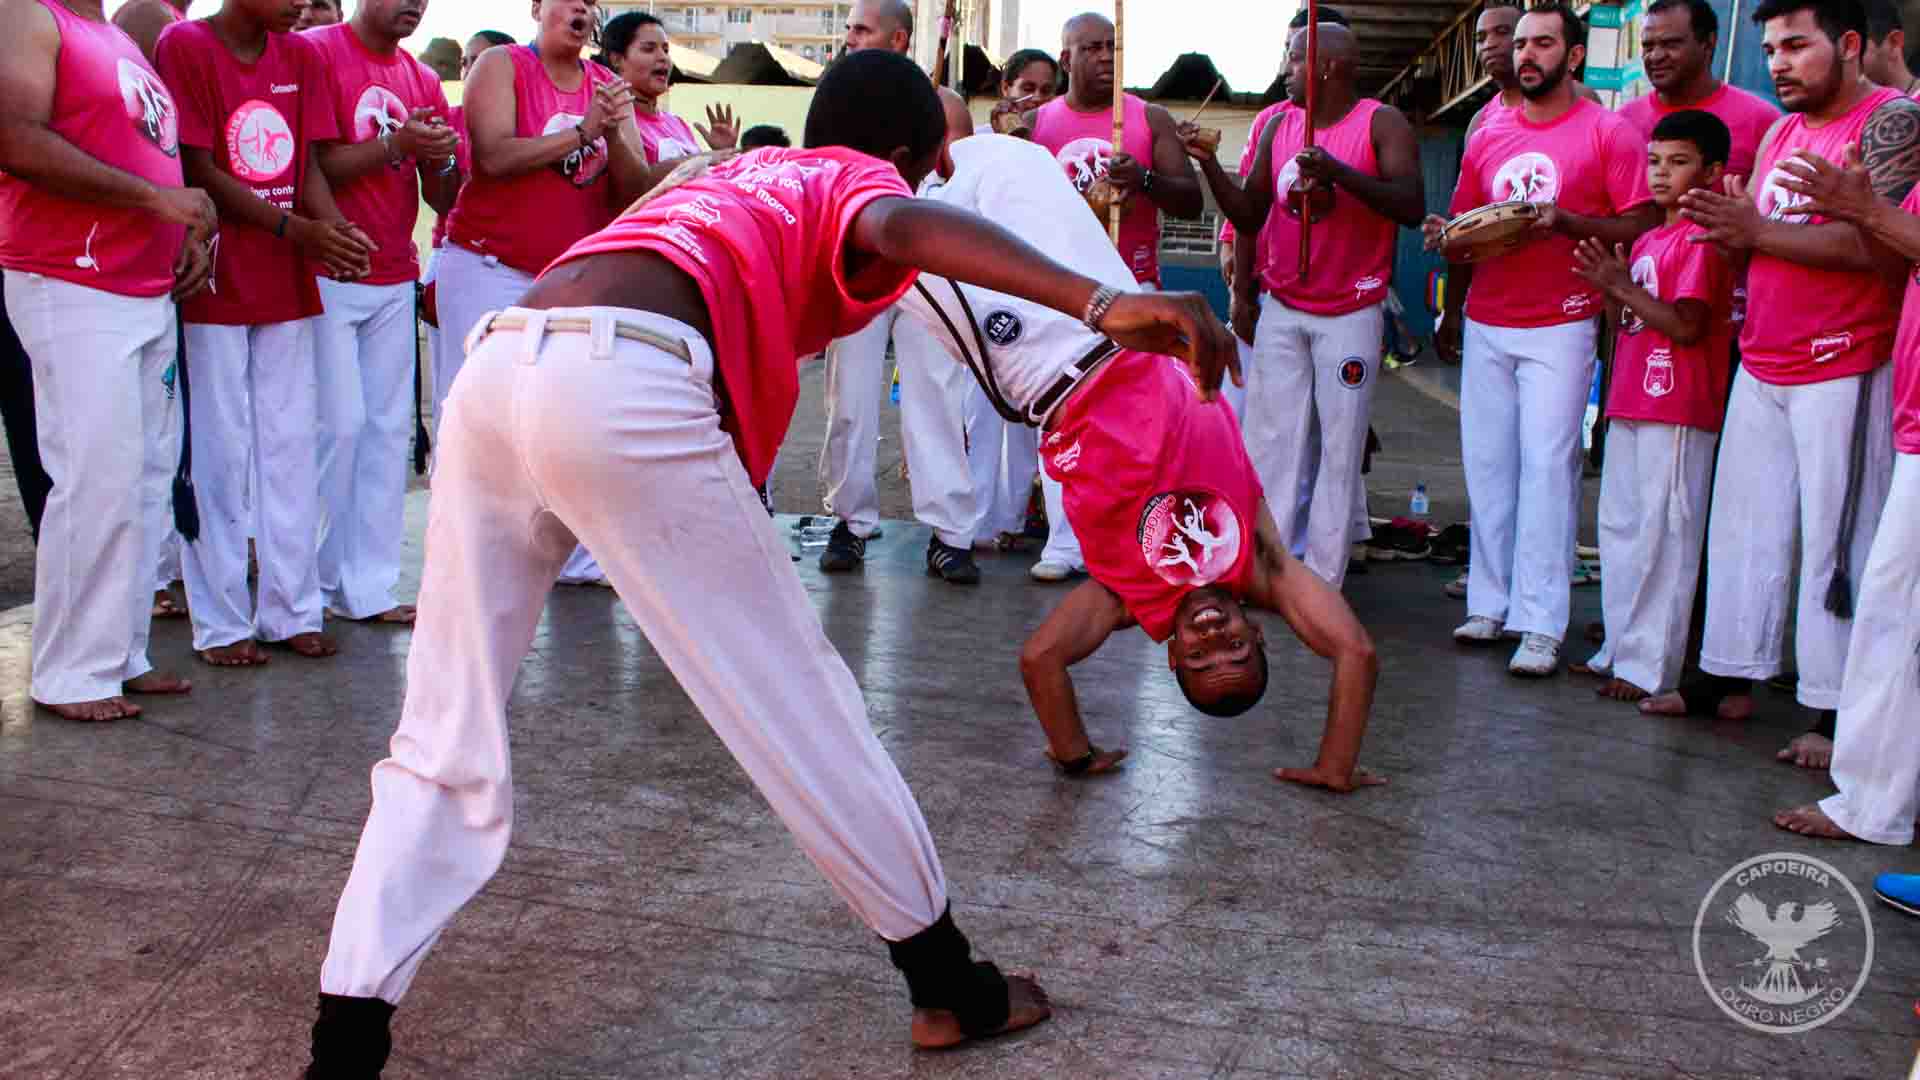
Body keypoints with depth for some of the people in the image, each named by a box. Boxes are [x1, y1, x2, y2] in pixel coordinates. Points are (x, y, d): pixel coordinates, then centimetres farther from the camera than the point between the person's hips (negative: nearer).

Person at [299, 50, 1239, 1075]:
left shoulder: (726, 175, 38)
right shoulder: (858, 181, 17)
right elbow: (903, 229, -8)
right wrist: (1103, 303, -20)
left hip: (493, 372, 7)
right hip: (620, 386, -7)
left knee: (447, 739, 14)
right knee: (798, 701, 6)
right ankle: (948, 984, 20)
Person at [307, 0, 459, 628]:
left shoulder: (423, 79, 12)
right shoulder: (316, 53, -5)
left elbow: (443, 200, 11)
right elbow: (308, 166, -12)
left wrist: (441, 159, -9)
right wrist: (391, 145, -22)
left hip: (395, 281, 6)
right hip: (327, 274, -6)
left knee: (390, 428, 4)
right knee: (340, 424, -7)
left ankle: (367, 587, 11)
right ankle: (313, 581, 9)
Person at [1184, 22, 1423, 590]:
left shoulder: (1382, 123, -6)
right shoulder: (1279, 126, 8)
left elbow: (1411, 207, -18)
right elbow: (1249, 214, 10)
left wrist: (1338, 173, -28)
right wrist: (1208, 163, -3)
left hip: (1350, 314, -4)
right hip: (1281, 310, 4)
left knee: (1340, 447, 1)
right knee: (1268, 440, 2)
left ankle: (1322, 582, 7)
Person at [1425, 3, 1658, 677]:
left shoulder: (1608, 134, -3)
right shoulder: (1487, 138, 12)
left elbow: (1640, 225, -6)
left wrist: (1564, 221, -19)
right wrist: (1444, 236, -3)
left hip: (1560, 329, -5)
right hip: (1486, 325, 5)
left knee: (1547, 466, -6)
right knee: (1486, 464, 6)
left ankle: (1541, 624, -4)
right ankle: (1490, 604, 15)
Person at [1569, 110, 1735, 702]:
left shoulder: (1700, 239, -11)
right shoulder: (1646, 238, 17)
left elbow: (1687, 325, -20)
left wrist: (1623, 286, -16)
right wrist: (1610, 285, 4)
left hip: (1678, 410, -9)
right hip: (1631, 403, 10)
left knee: (1661, 533, -5)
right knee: (1619, 526, 14)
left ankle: (1650, 665, 1)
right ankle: (1619, 648, 25)